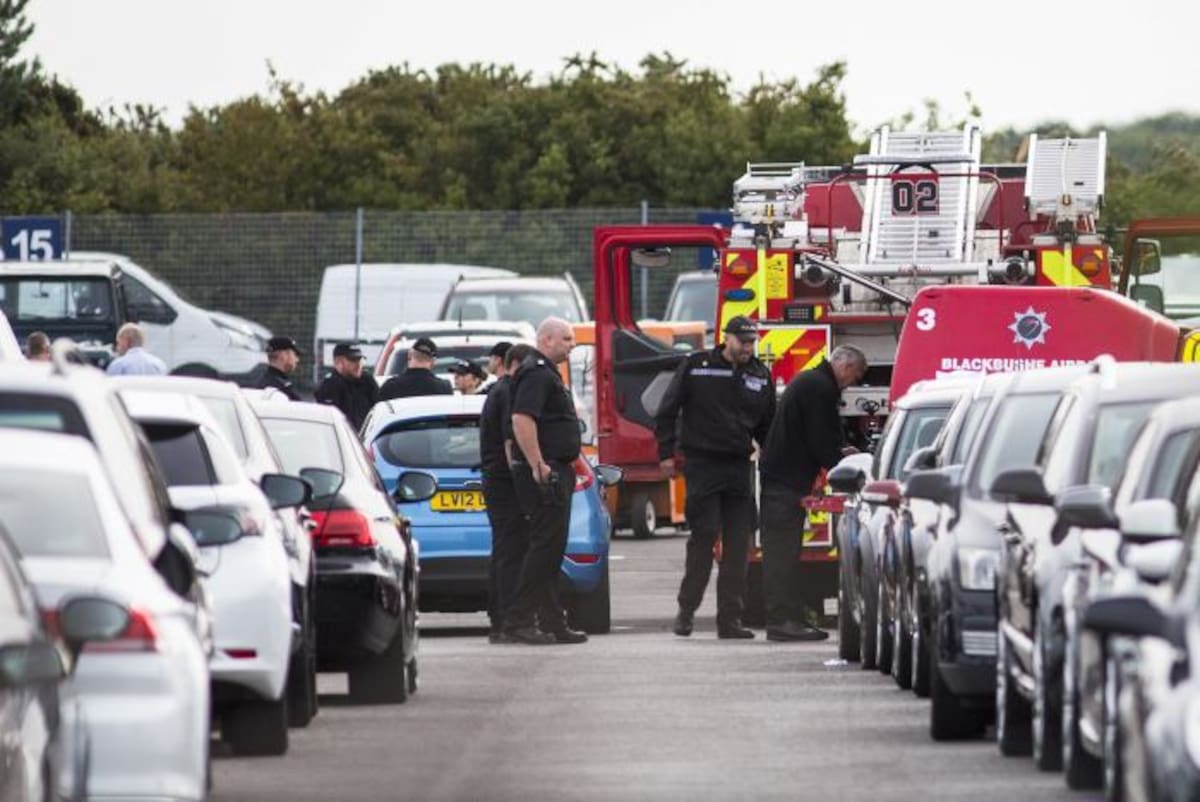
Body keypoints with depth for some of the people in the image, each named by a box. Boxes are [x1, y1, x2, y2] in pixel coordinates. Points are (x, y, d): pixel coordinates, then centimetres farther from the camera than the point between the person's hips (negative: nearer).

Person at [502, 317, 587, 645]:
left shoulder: (546, 373, 21)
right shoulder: (536, 374, -13)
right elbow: (522, 420, -25)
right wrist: (538, 466, -26)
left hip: (556, 473, 11)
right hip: (546, 473, -11)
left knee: (551, 548, 12)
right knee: (545, 546, -11)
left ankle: (553, 623, 16)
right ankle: (518, 621, -12)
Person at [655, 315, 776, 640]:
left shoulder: (760, 376, 11)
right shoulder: (696, 367, -1)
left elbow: (766, 425, 20)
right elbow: (668, 411, 2)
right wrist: (667, 453, -3)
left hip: (739, 467, 4)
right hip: (702, 464, -4)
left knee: (738, 544, 1)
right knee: (704, 536, -8)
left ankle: (730, 618, 4)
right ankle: (686, 610, 3)